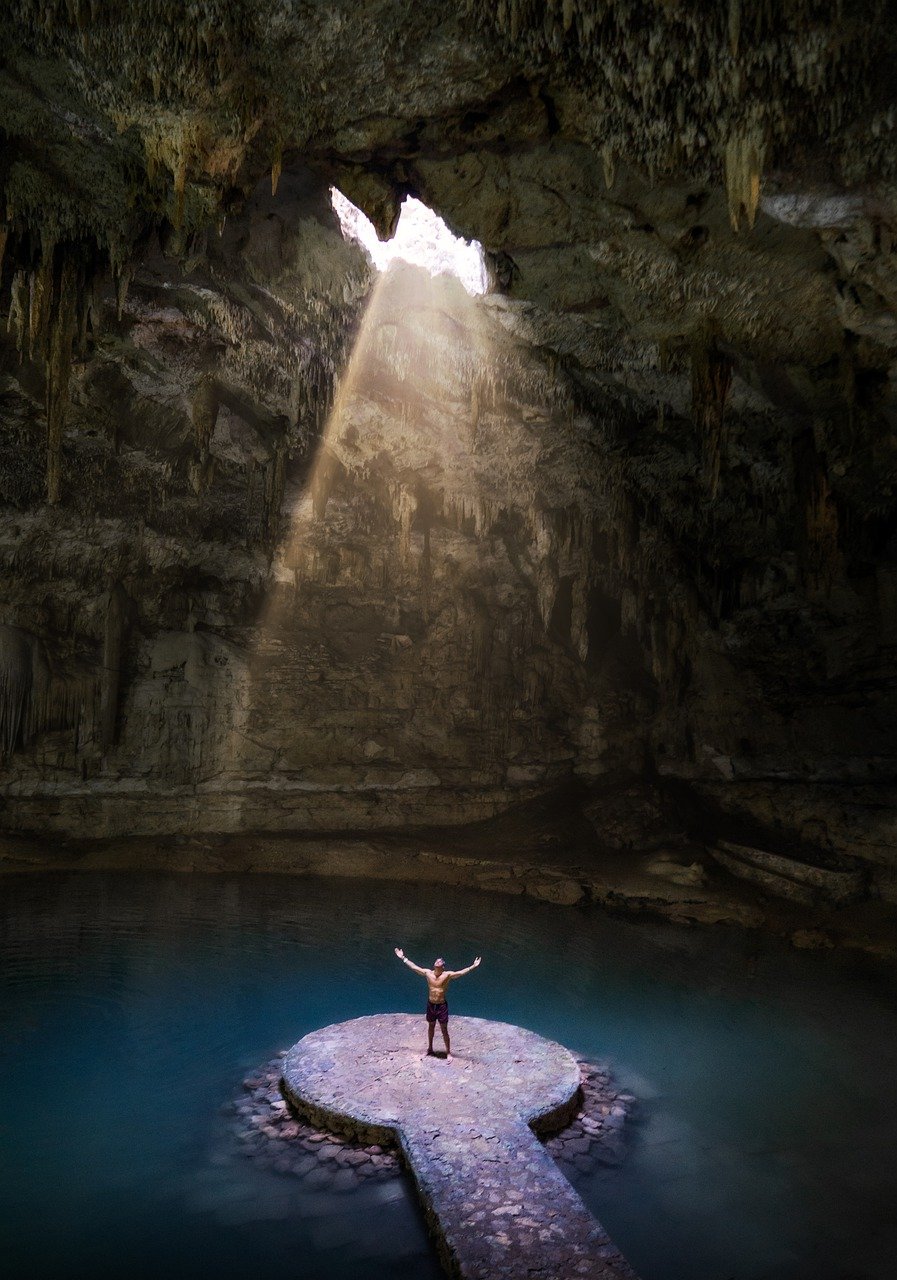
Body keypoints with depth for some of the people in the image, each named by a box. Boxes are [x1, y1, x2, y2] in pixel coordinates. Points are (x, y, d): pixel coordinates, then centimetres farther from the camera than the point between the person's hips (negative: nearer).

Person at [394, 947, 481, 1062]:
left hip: (442, 1005, -3)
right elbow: (414, 967, 0)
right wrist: (403, 957, 1)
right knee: (431, 1027, 19)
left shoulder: (447, 975, -14)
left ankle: (448, 1053, 19)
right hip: (430, 1005, 3)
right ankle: (430, 1049, 38)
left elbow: (461, 972, -24)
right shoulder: (427, 973, -6)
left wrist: (473, 966, -36)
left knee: (444, 1030, 5)